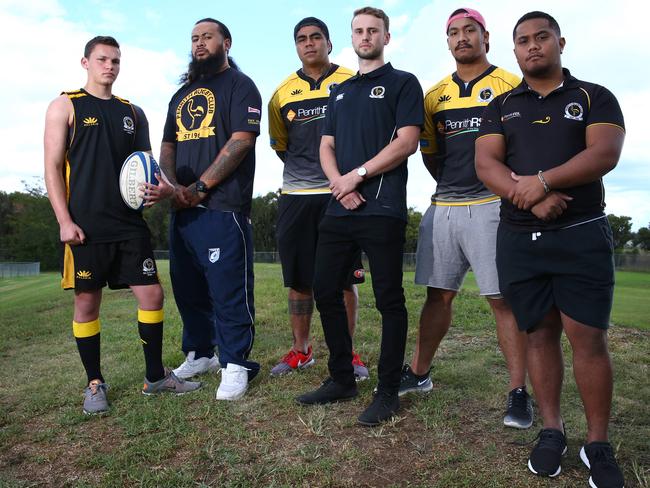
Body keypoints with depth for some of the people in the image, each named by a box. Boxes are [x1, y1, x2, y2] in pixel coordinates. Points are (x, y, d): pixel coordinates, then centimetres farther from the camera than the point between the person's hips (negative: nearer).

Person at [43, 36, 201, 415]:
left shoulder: (133, 112, 15)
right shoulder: (65, 106, 4)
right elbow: (53, 167, -2)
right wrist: (65, 221, -11)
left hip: (130, 222, 4)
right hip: (86, 225, -3)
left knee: (152, 294, 1)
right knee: (87, 301, 3)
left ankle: (156, 377, 15)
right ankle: (95, 383, 18)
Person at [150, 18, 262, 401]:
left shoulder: (239, 85, 2)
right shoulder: (182, 94, 23)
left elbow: (241, 140, -11)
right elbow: (168, 146, 17)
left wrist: (198, 188, -14)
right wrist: (173, 186, -4)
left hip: (223, 207, -7)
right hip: (183, 210, 8)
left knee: (228, 288, -6)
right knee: (187, 287, 12)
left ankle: (235, 364, 6)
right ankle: (200, 355, 27)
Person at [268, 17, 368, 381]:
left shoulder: (351, 83, 4)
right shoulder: (283, 92, 13)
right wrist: (304, 168, 12)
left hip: (340, 195, -3)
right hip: (295, 196, 3)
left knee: (344, 278, -1)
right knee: (299, 278, 7)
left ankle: (347, 352, 13)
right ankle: (301, 351, 21)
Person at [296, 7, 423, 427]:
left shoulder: (402, 83, 5)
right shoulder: (340, 91, 23)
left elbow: (406, 141, -8)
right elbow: (327, 146, 16)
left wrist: (358, 175, -12)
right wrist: (338, 182, -5)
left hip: (383, 210, -6)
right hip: (339, 209, 7)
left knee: (389, 300, -2)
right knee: (326, 292, 7)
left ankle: (388, 391, 10)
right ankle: (342, 379, 22)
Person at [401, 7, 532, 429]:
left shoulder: (510, 86, 4)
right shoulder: (436, 95, 16)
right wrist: (451, 184, 14)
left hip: (491, 206, -4)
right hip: (442, 207, 4)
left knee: (504, 299, -4)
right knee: (438, 295, 10)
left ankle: (519, 391, 6)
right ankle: (419, 373, 22)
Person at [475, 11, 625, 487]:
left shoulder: (595, 97, 8)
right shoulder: (501, 106, 14)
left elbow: (605, 153, -9)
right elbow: (486, 163, -1)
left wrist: (542, 181, -18)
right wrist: (530, 198, -16)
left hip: (582, 235, -2)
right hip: (519, 238, 2)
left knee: (588, 337, -5)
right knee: (540, 334, 7)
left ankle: (598, 444, 7)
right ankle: (552, 430, 18)